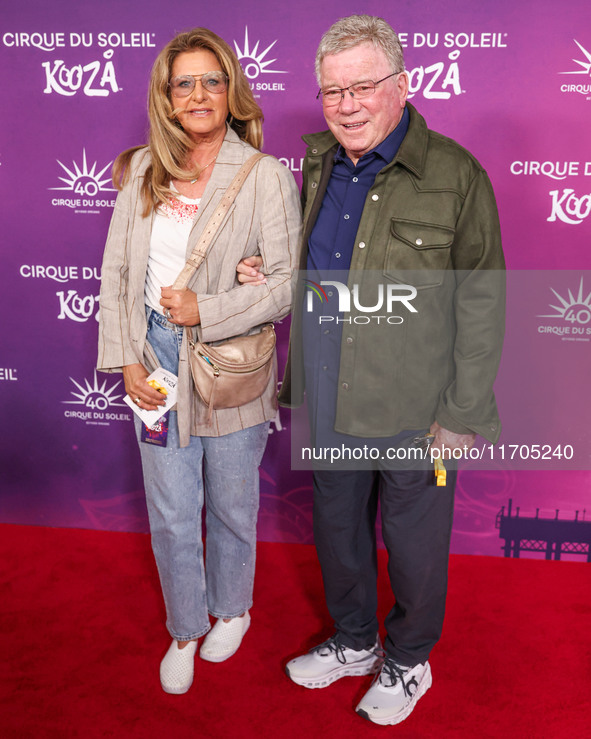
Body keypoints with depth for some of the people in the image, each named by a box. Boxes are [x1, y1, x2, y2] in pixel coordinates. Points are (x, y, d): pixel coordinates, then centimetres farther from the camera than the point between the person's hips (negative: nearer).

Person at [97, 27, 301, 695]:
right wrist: (126, 360, -3)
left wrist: (205, 310, -19)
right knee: (171, 516, 12)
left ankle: (232, 608, 44)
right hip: (157, 365, 3)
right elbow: (116, 270, 5)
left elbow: (288, 282, -12)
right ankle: (185, 628, 37)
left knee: (231, 507, 16)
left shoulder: (265, 176, -8)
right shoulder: (143, 171, 4)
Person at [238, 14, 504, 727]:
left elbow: (482, 304, -12)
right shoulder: (319, 165, 5)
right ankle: (354, 641, 47)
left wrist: (464, 415, -13)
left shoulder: (454, 174, -14)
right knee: (337, 529, 22)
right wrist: (266, 274, 0)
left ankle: (407, 661, 41)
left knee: (413, 544, 14)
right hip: (328, 406, 6)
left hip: (412, 412, -5)